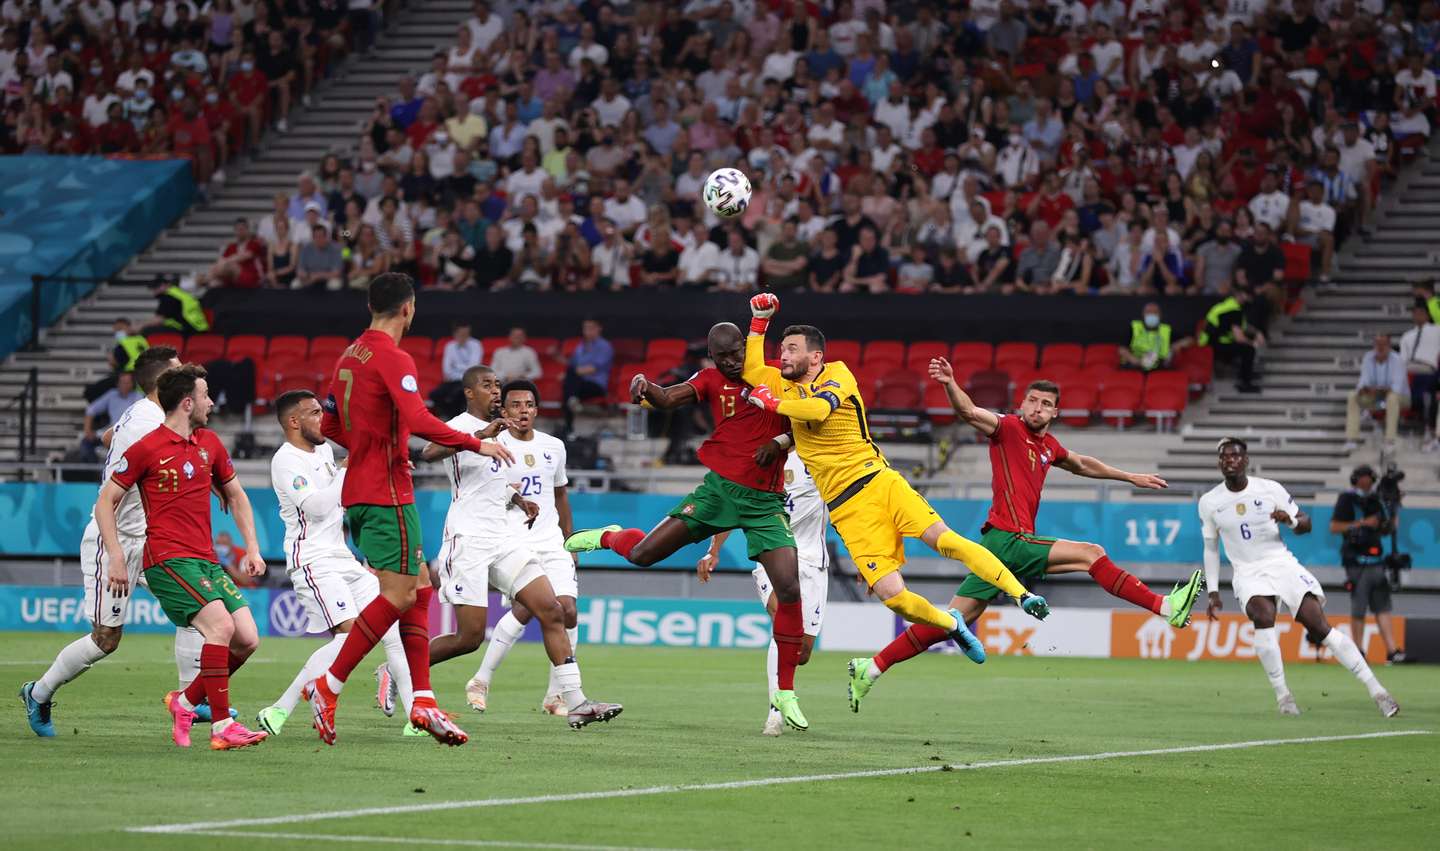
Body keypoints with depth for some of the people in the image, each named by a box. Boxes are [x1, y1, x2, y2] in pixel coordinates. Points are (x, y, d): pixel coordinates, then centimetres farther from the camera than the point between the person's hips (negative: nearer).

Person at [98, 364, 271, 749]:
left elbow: (235, 495, 26)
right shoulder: (147, 449, -5)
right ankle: (222, 727, -22)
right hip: (168, 559, -7)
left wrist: (252, 548, 15)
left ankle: (186, 702, 16)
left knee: (247, 640, -3)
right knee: (220, 625, -24)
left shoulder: (209, 443, 14)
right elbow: (106, 501, 1)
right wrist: (116, 557, -7)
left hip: (207, 561, 7)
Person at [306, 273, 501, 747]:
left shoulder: (351, 356, 14)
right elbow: (418, 421, -26)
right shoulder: (393, 358, -13)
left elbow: (329, 424, 22)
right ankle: (328, 687, -8)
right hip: (387, 494, -10)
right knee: (399, 594, -7)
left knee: (419, 587, 11)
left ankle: (422, 701, 6)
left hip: (358, 491, 10)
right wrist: (476, 444, -17)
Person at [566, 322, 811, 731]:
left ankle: (784, 693, 0)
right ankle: (607, 537, 35)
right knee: (643, 553, -5)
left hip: (766, 501, 0)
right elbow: (667, 399, -7)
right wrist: (643, 385, -27)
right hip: (720, 488, 0)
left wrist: (779, 442, -12)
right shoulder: (712, 380, 5)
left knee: (790, 591, -12)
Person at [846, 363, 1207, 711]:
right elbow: (968, 412, -19)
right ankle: (1167, 607, -8)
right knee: (1092, 554, -9)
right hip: (1008, 539, -8)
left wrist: (1131, 477, 44)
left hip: (1002, 544, 8)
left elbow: (1082, 464, 38)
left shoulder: (1049, 445, 21)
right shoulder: (1008, 428, -3)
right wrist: (950, 385, -39)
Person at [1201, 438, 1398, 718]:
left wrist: (1291, 519, -17)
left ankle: (1376, 690, -10)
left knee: (1319, 626, -12)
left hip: (1282, 564, 0)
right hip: (1248, 573, 0)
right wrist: (1213, 592, 8)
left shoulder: (1270, 489, -3)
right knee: (1263, 616, -31)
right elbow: (1211, 548, 13)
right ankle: (1282, 695, -24)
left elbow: (1305, 523, 6)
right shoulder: (1209, 503, 1)